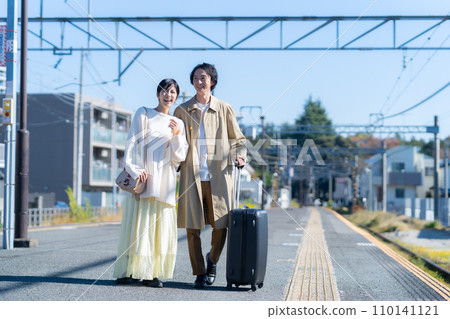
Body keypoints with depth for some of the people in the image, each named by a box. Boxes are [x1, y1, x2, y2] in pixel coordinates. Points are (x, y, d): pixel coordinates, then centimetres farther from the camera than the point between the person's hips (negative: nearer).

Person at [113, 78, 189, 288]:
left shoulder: (178, 124, 16)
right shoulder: (143, 114, 10)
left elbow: (179, 157, 9)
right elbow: (132, 143, 2)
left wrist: (176, 135, -8)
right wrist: (134, 169, -12)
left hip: (164, 181, 3)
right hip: (143, 177, -2)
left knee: (160, 225, -2)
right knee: (138, 223, -6)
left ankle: (152, 273, 1)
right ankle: (130, 271, -2)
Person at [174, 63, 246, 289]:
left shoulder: (224, 109, 9)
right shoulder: (182, 111, 10)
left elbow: (238, 139, 15)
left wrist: (240, 155, -4)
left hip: (218, 176, 0)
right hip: (191, 176, 0)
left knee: (221, 225, -3)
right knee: (192, 227, -2)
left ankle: (212, 259, 27)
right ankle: (199, 273, 13)